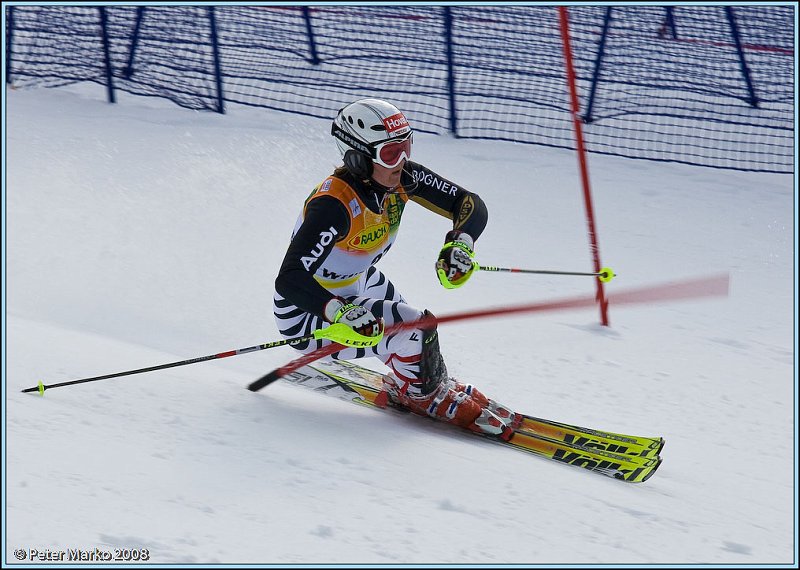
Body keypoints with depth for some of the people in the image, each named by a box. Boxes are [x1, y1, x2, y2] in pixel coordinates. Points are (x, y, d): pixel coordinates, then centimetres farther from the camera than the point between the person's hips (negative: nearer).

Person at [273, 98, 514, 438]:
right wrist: (340, 313, -55)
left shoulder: (402, 177, -14)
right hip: (307, 312, -8)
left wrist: (460, 244, -32)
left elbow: (471, 205, -11)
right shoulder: (333, 204, -35)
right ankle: (420, 393, 10)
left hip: (357, 284, 8)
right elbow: (289, 280, -40)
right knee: (418, 331, -20)